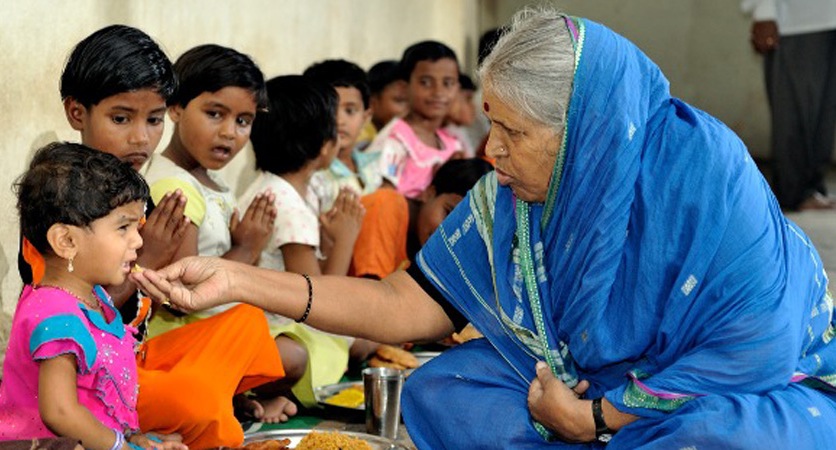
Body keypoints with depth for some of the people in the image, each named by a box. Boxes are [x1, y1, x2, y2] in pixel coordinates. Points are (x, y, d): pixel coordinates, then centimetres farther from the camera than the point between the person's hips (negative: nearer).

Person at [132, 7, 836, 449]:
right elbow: (410, 305, -7)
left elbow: (761, 342, -26)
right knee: (438, 390, -8)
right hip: (596, 383, 6)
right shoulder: (508, 196, -9)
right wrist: (239, 280, -15)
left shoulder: (699, 167, -25)